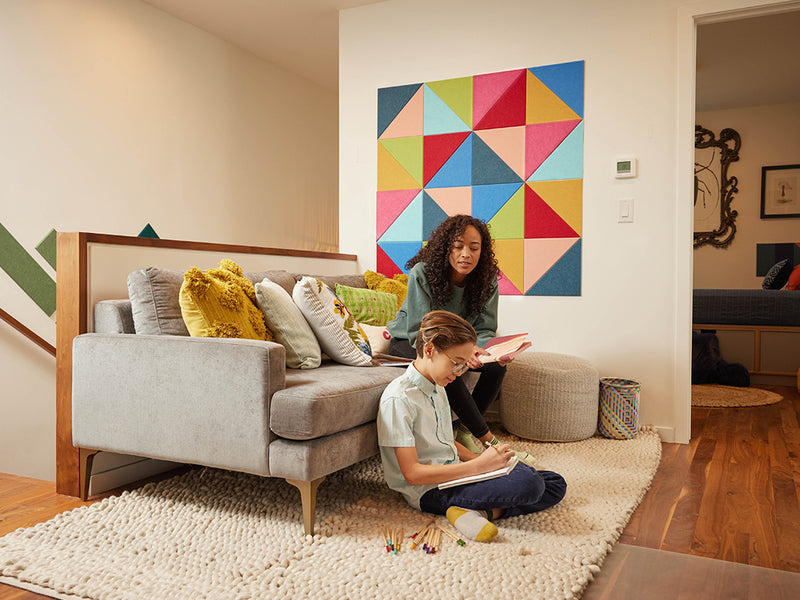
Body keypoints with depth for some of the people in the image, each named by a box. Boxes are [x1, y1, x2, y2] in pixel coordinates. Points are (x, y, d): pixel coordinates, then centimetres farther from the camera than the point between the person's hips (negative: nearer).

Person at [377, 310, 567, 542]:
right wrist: (478, 465, -24)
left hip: (453, 473, 10)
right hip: (430, 491, -10)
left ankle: (479, 512, -13)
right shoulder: (398, 399, -18)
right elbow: (412, 474, -21)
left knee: (555, 484, 1)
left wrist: (485, 459, 3)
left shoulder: (436, 388, 11)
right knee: (528, 484, -29)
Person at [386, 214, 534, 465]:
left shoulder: (486, 280, -11)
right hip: (408, 343, -4)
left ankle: (465, 429, -3)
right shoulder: (422, 273, -25)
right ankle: (488, 440, -24)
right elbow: (419, 333, -27)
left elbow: (485, 330, -11)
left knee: (497, 365, -20)